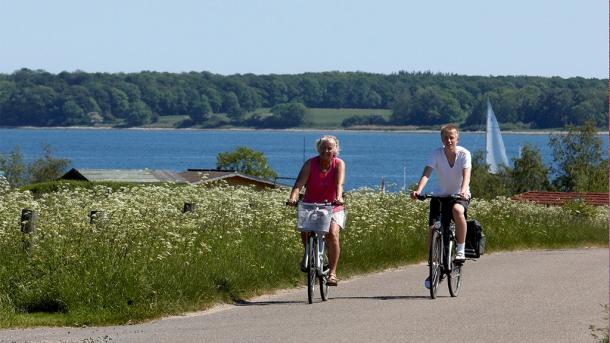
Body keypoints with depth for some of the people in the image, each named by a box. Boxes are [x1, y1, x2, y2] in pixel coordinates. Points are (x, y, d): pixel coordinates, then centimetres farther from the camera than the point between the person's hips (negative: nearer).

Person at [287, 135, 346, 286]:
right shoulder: (310, 164, -9)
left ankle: (332, 272, -17)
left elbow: (339, 183, -26)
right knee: (304, 230, -26)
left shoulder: (339, 164, -9)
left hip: (333, 207, -1)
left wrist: (338, 197, -46)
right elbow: (300, 182, -22)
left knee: (332, 233, -24)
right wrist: (293, 197, -41)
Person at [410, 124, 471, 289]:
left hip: (460, 195, -2)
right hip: (440, 195, 2)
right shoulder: (437, 153, -12)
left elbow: (466, 175, -27)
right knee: (433, 229, -9)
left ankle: (460, 250, -22)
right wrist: (418, 190, -41)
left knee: (457, 210, -36)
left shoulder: (464, 154, -14)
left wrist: (463, 191, -47)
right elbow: (426, 173, -23)